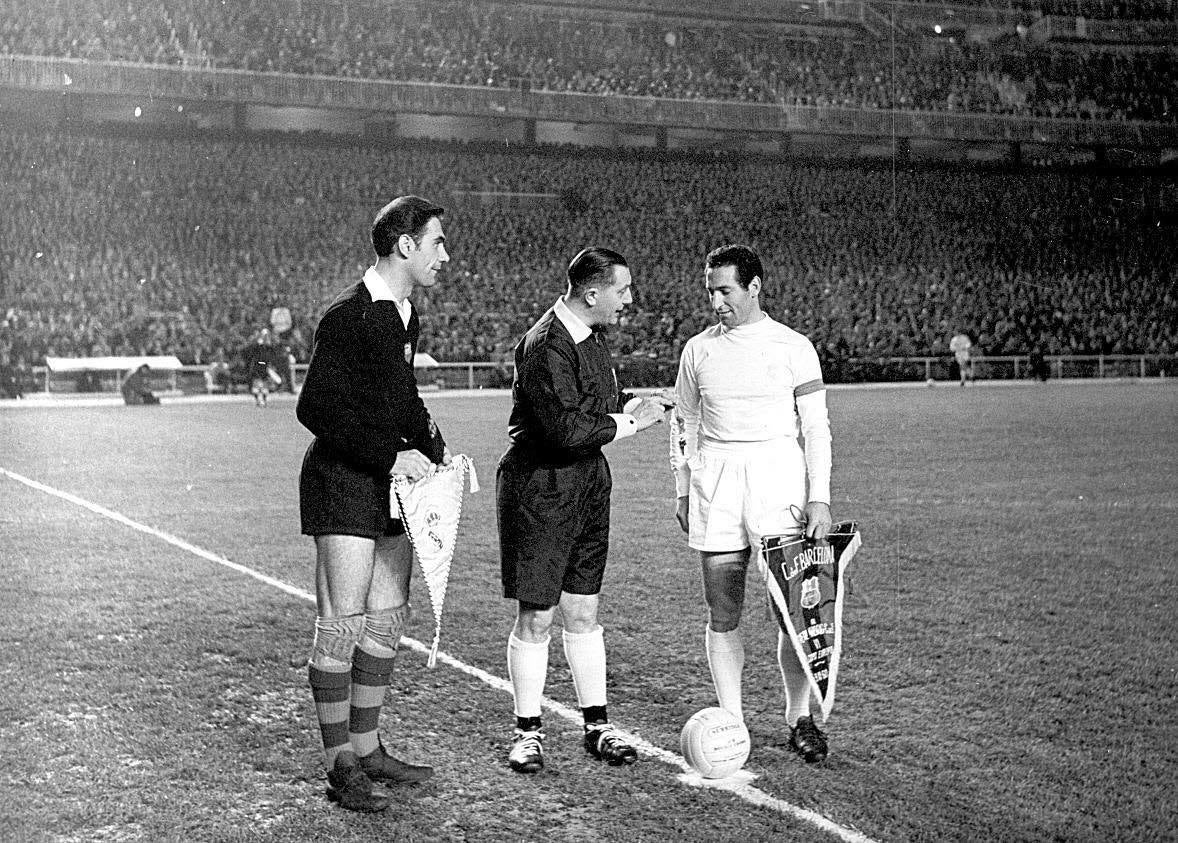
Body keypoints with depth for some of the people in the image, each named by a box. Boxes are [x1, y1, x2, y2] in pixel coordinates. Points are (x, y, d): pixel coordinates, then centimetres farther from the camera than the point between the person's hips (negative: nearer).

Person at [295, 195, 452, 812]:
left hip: (390, 482, 9)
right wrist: (390, 456, -20)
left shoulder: (405, 315, 12)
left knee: (388, 620, 13)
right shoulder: (349, 316, -16)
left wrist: (433, 448, 10)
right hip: (343, 482, -9)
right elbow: (315, 408, -19)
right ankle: (341, 768, 3)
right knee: (342, 625, -5)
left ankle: (366, 748, 24)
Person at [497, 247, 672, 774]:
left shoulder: (590, 335, 9)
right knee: (536, 618, 2)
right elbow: (567, 430, -27)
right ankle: (527, 732, 15)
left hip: (588, 484, 8)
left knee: (583, 613, 13)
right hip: (540, 489, -8)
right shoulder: (545, 346, -21)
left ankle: (597, 726, 21)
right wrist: (627, 422, -15)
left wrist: (630, 406, 0)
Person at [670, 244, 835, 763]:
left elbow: (816, 428, 1)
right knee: (722, 613, 3)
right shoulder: (698, 350, 10)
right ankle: (731, 721, 12)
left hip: (779, 475, -2)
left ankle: (799, 717, 10)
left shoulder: (793, 348, 1)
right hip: (714, 481, 3)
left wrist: (819, 499, -7)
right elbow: (684, 423, 18)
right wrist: (682, 489, 11)